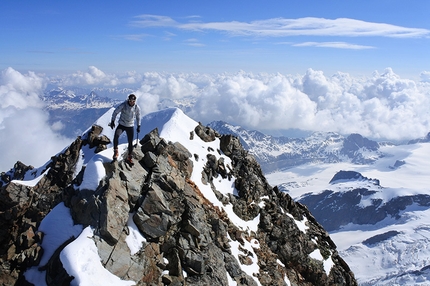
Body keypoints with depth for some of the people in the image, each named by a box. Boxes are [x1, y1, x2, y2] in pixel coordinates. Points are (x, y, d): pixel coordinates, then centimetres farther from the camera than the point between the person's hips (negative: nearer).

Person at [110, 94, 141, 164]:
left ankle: (129, 157, 20)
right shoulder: (123, 105, -15)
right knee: (116, 136, -28)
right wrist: (112, 121, -6)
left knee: (130, 142, 5)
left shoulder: (137, 107, -8)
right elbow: (115, 112, -3)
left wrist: (138, 126, 7)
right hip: (121, 124, -2)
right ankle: (116, 152, -13)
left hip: (130, 126, 2)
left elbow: (138, 116, 8)